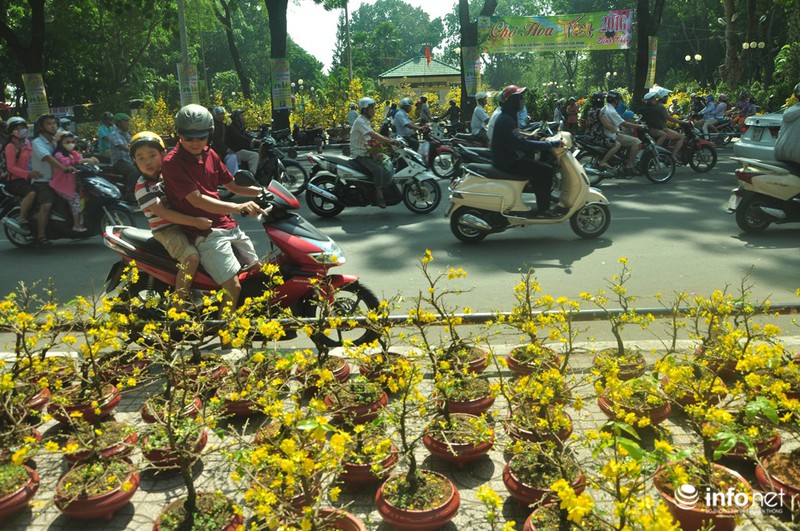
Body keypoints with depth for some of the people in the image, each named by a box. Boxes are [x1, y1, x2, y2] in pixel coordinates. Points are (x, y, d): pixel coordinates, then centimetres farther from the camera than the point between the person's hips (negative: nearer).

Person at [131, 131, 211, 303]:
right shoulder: (143, 187, -15)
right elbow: (163, 213, -23)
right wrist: (194, 221, -29)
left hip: (185, 223, 8)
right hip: (166, 230, -8)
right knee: (192, 257, -28)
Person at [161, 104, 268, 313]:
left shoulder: (209, 154, 10)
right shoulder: (172, 162, -14)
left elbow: (232, 186, 18)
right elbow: (197, 200, -24)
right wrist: (237, 207, -37)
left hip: (226, 224, 8)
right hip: (204, 232, -8)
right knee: (233, 287, -20)